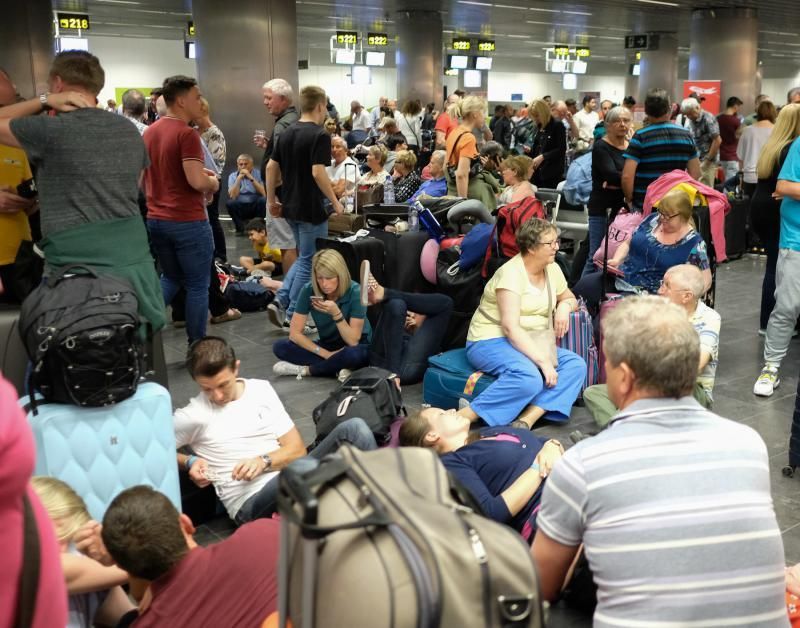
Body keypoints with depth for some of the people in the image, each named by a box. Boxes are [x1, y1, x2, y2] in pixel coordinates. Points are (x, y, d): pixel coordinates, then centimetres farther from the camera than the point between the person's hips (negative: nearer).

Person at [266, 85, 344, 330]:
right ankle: (293, 316, 7)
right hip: (311, 209, -8)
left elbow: (271, 167, 10)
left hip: (290, 207, 8)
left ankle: (280, 301, 10)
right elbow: (318, 173, -23)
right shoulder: (319, 135, -15)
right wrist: (335, 202, -13)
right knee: (309, 262, 3)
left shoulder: (286, 133, 8)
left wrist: (271, 199, 17)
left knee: (303, 258, 21)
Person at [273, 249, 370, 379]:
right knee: (280, 347, -19)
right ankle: (339, 368, -23)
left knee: (355, 354, -40)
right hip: (328, 346, 4)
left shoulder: (355, 292, -23)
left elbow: (353, 341, -23)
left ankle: (306, 369, -18)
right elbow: (295, 333, -14)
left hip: (356, 346, -3)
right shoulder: (308, 290, -16)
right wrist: (326, 354, -22)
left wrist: (336, 313, -36)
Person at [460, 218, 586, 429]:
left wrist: (565, 306, -1)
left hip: (532, 344, 8)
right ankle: (465, 416, -29)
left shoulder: (552, 269, 8)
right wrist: (543, 361, -29)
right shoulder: (511, 273, -15)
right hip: (490, 341, -8)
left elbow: (570, 299, 26)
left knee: (576, 365, -15)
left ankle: (527, 420, -29)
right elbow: (510, 326, -24)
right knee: (529, 378, -36)